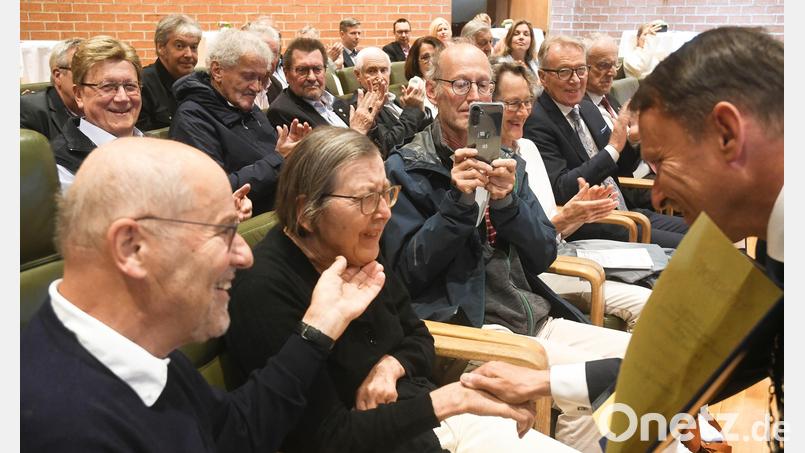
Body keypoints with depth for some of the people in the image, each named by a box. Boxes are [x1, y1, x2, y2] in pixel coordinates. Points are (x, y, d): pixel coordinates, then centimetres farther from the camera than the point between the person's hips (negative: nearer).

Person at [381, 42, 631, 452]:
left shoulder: (506, 160, 15)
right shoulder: (405, 169, -2)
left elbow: (543, 257, 8)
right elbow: (408, 271, -9)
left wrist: (506, 200, -10)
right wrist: (459, 202, -20)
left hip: (539, 318, 7)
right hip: (469, 326, -6)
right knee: (583, 384, -27)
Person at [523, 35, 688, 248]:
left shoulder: (588, 108, 12)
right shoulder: (536, 122, -13)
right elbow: (561, 190, -22)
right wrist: (613, 148, -22)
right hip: (584, 228, -9)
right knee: (682, 247, -20)